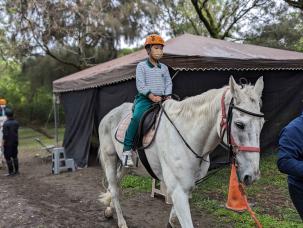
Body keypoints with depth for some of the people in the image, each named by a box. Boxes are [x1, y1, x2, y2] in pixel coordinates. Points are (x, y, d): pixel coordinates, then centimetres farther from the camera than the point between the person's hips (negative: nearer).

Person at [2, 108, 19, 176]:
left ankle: (11, 172, 6)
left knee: (8, 157, 3)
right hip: (15, 142, 7)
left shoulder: (6, 123, -19)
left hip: (8, 143, -7)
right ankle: (16, 170, 20)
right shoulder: (16, 122, 1)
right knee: (15, 156, 15)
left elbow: (5, 135, -19)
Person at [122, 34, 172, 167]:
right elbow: (140, 84, -6)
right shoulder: (141, 66, 5)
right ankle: (127, 149, -23)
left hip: (161, 99, 5)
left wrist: (167, 97, -5)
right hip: (144, 98, -5)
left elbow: (168, 83, 14)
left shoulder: (164, 68, 19)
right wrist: (151, 96, -17)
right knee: (137, 117, -31)